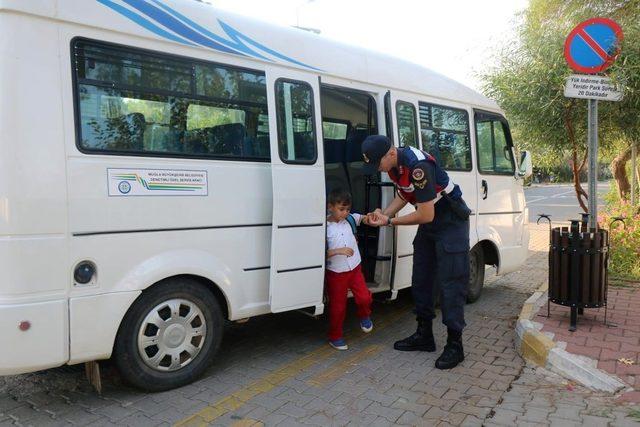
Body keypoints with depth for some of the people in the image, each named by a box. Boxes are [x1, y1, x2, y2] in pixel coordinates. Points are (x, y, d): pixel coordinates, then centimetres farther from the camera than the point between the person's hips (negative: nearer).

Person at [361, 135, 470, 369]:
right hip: (429, 221, 9)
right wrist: (383, 214, -4)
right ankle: (424, 336, 22)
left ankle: (454, 345, 2)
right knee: (421, 279, 11)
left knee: (450, 283, -8)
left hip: (451, 221, -9)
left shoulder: (418, 166, -32)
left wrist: (390, 221, -19)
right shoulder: (393, 164, -4)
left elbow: (426, 215, -29)